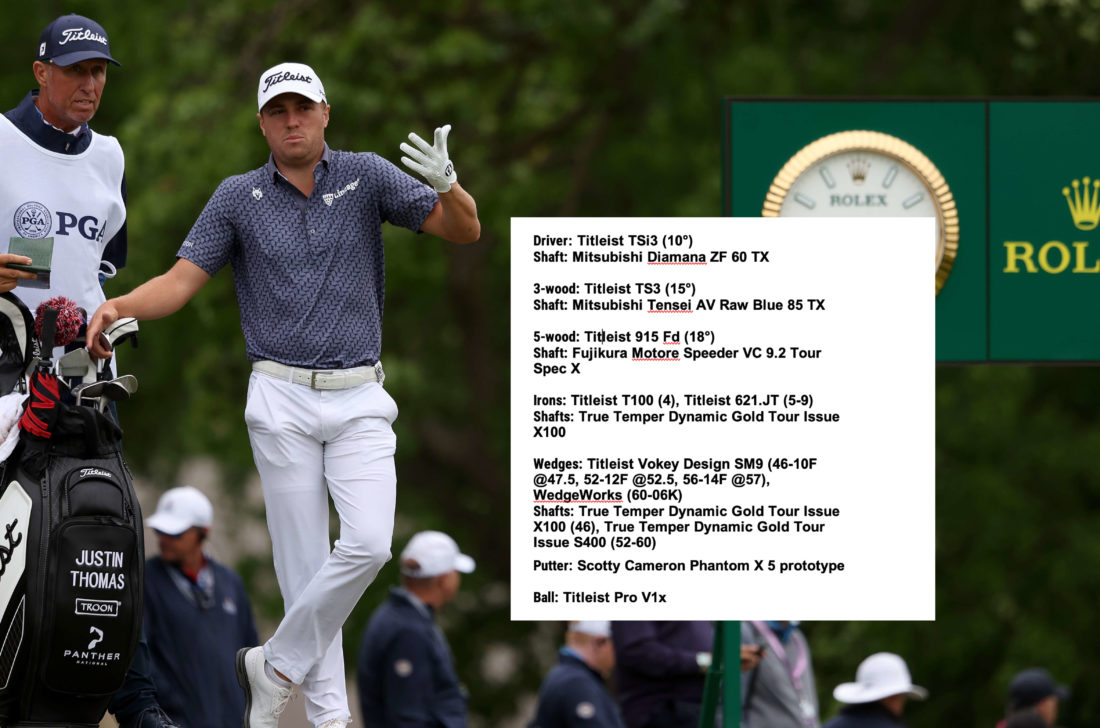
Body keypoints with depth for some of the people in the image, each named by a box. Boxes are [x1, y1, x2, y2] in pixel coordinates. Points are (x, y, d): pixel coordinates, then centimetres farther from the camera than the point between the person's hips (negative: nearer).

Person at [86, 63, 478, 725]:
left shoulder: (366, 176, 2)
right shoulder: (238, 198, 3)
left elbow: (465, 231, -4)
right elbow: (180, 283, -1)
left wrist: (447, 186, -28)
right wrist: (118, 307, -22)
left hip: (361, 403, 0)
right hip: (283, 403, 0)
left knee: (368, 545, -16)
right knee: (305, 564, -2)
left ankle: (277, 667, 1)